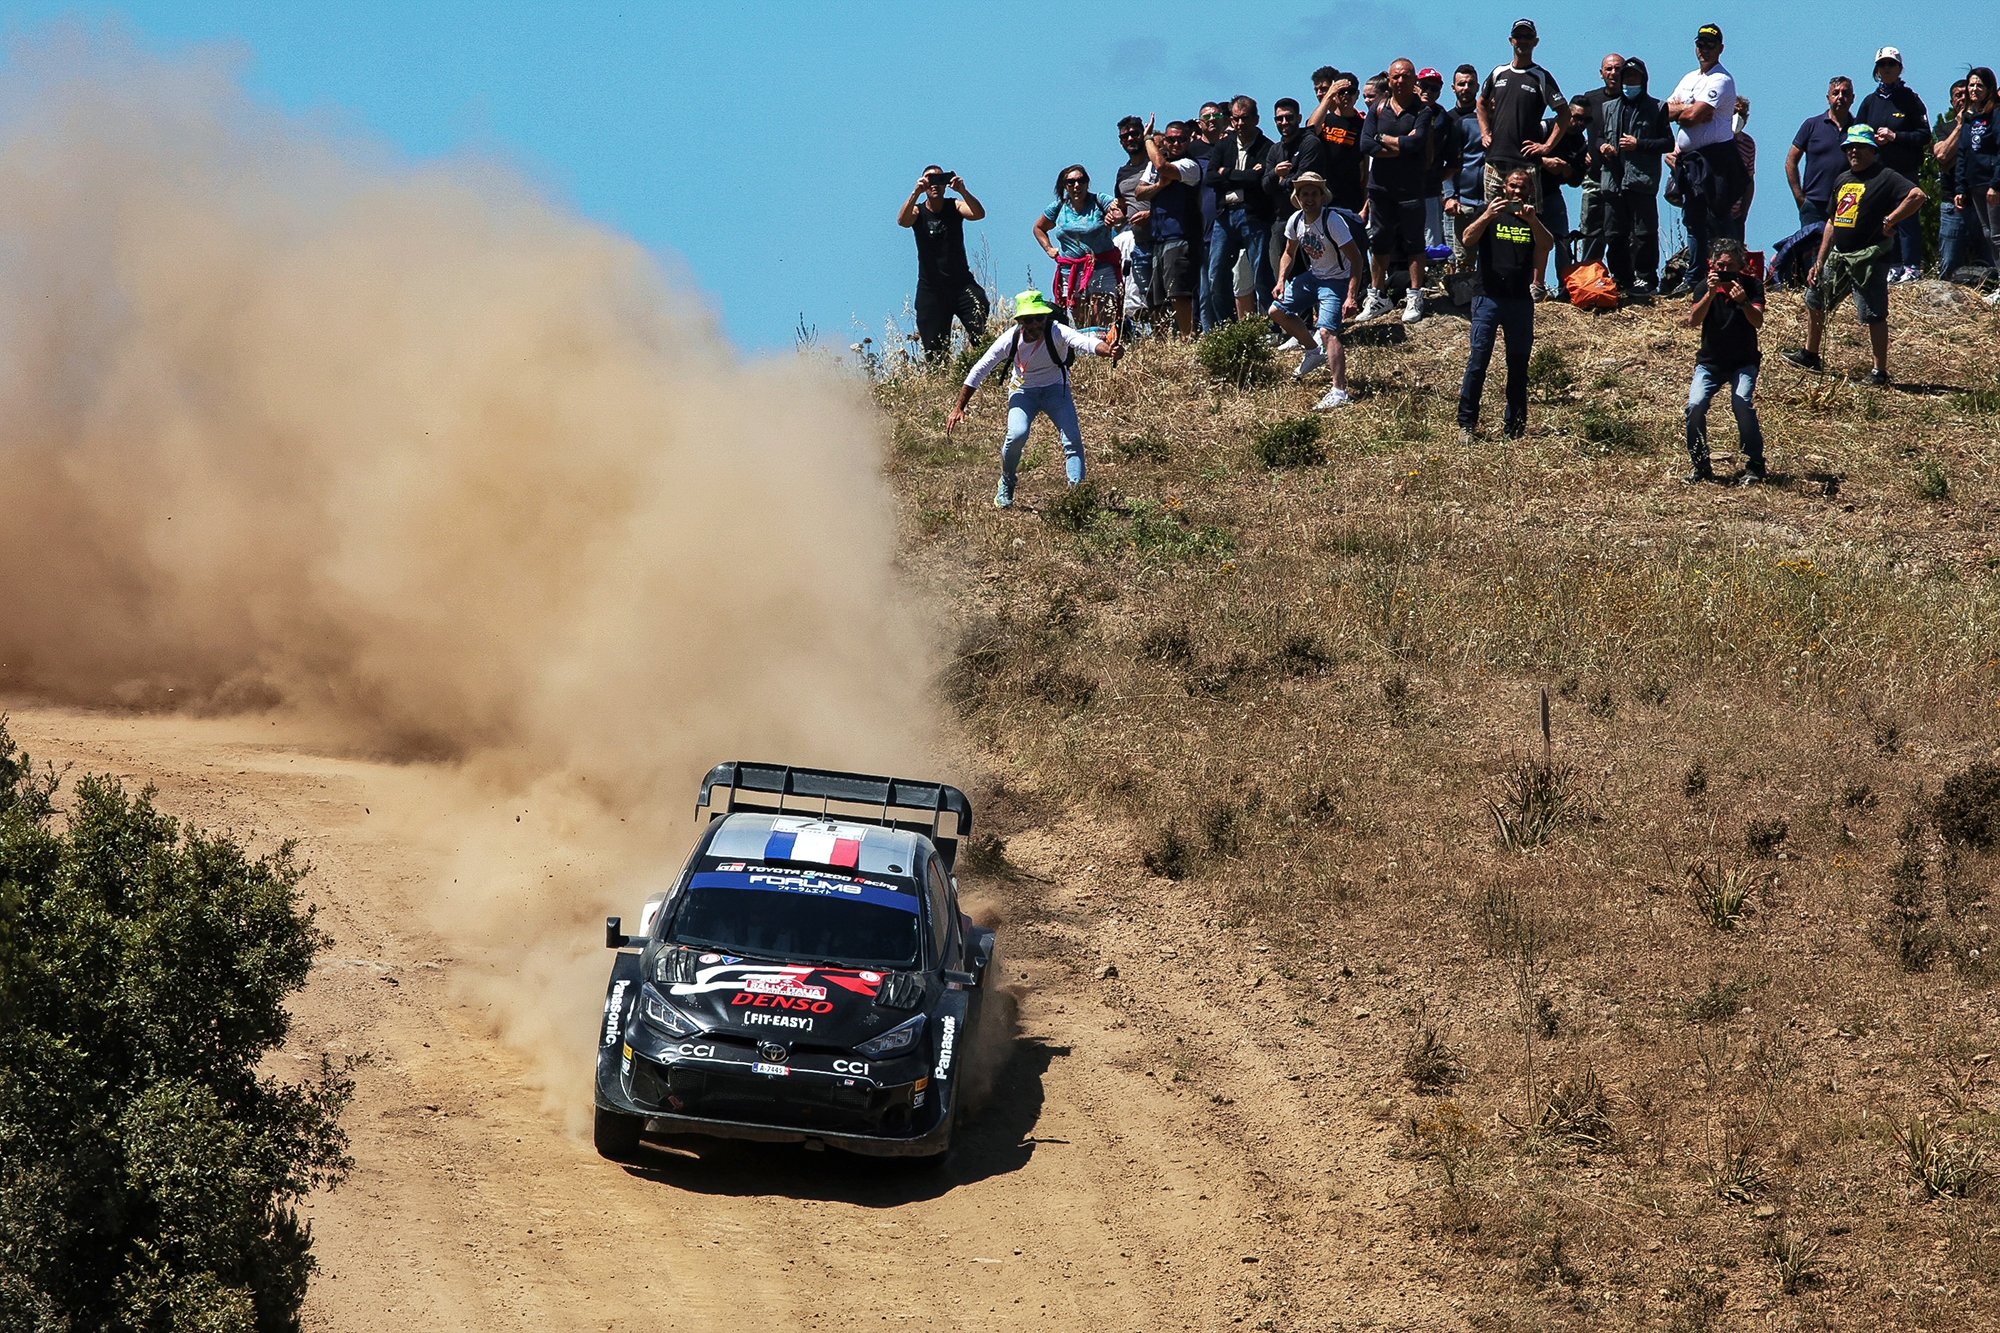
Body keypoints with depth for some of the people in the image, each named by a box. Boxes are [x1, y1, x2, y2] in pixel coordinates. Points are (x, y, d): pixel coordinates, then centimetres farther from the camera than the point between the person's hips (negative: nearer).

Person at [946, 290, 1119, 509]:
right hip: (1023, 390, 0)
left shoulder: (1056, 333, -28)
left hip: (1055, 388, 0)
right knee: (1017, 435, -23)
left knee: (1073, 439, -19)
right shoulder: (1010, 339, -22)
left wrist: (1108, 350, -70)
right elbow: (978, 372, -13)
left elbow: (1084, 341, -48)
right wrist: (959, 409, -12)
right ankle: (1006, 488, 2)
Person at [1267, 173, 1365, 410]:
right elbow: (1289, 253, 14)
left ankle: (1339, 392, -30)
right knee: (1277, 310, 11)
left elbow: (1355, 258, -26)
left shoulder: (1332, 221, -25)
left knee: (1327, 331, -24)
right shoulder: (1296, 221, -4)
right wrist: (1282, 281, -2)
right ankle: (1315, 351, 28)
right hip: (1312, 276, 8)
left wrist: (1352, 297, -33)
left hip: (1337, 281, -8)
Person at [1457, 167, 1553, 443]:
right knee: (1478, 359, -11)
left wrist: (1532, 221, -22)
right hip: (1489, 296, -3)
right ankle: (1467, 424, -10)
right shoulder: (1490, 216, 9)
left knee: (1519, 364, 5)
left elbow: (1548, 245, -5)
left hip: (1521, 299, 3)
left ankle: (1514, 425, 12)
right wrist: (1486, 216, -24)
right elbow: (1468, 240, -8)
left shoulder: (1534, 221, 15)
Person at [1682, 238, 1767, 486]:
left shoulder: (1752, 286, -8)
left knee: (1742, 404, -26)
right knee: (1695, 405, -21)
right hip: (1710, 363, 1)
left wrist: (1743, 301, -41)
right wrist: (1710, 294, -32)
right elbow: (1693, 321, -19)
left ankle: (1753, 466, -13)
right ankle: (1700, 467, -6)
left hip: (1744, 362, -1)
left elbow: (1758, 322, -22)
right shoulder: (1706, 286, -6)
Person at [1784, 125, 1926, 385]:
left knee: (1873, 316, -8)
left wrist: (1889, 221, -20)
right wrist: (1820, 262, 17)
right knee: (1814, 299, 21)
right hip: (1838, 256, 9)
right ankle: (1810, 355, 37)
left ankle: (1881, 372, -3)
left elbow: (1917, 196, -24)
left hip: (1869, 258, -9)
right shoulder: (1843, 180, 16)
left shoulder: (1884, 178, -10)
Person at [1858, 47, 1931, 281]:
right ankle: (1894, 267, 11)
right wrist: (1874, 139, -6)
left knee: (1907, 218, -5)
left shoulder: (1910, 99, 0)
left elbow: (1924, 136, -3)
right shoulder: (1870, 102, 13)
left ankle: (1912, 267, -2)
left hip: (1905, 170, -4)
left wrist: (1895, 136, -12)